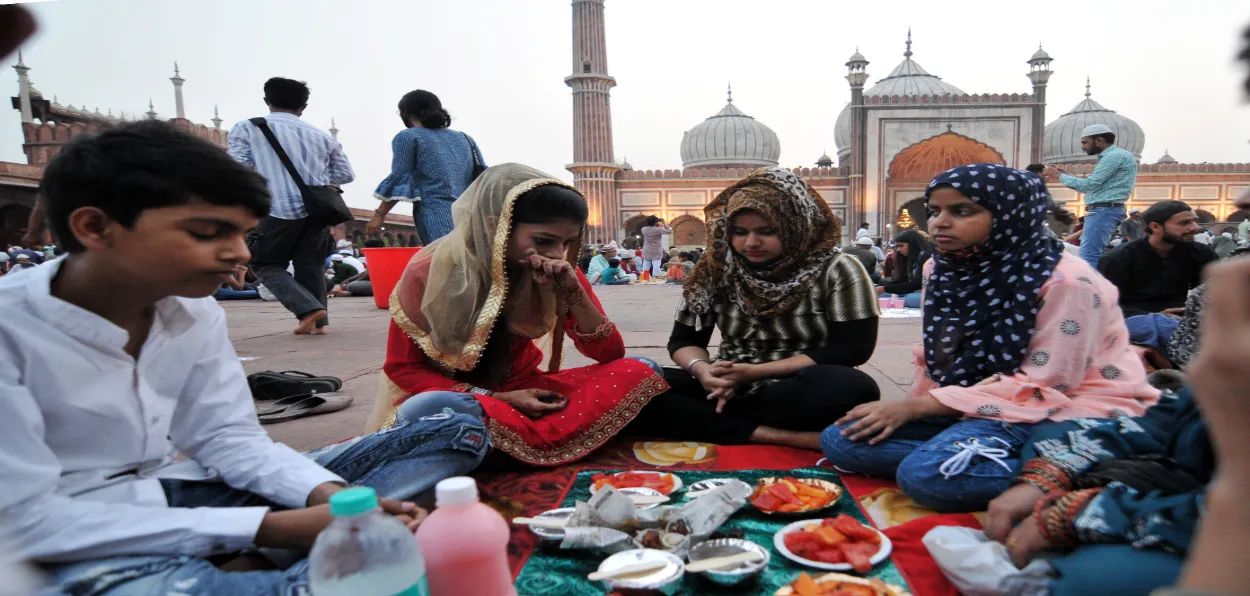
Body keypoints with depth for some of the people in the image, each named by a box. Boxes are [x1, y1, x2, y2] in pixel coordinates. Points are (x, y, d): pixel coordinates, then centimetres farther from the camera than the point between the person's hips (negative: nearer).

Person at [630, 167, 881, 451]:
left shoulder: (836, 272, -4)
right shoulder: (714, 269, 4)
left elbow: (851, 349, -10)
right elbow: (684, 340, 8)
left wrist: (756, 371, -18)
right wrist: (701, 369, -18)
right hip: (731, 389, 3)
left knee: (855, 389, -37)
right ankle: (776, 436, -29)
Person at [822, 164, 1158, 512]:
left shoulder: (1066, 282, -18)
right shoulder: (943, 271, 3)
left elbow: (1044, 390, -19)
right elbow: (937, 362, 10)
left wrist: (917, 406, -21)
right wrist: (907, 409, -10)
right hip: (982, 408, 8)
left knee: (928, 474, -33)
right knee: (842, 439, -12)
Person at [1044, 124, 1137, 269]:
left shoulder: (1115, 155, -11)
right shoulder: (1110, 157, 22)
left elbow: (1089, 184, -16)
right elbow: (1093, 187, 23)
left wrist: (1059, 176, -4)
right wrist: (1064, 174, 15)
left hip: (1104, 211, -11)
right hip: (1101, 211, 11)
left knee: (1088, 258, -16)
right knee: (1096, 256, 12)